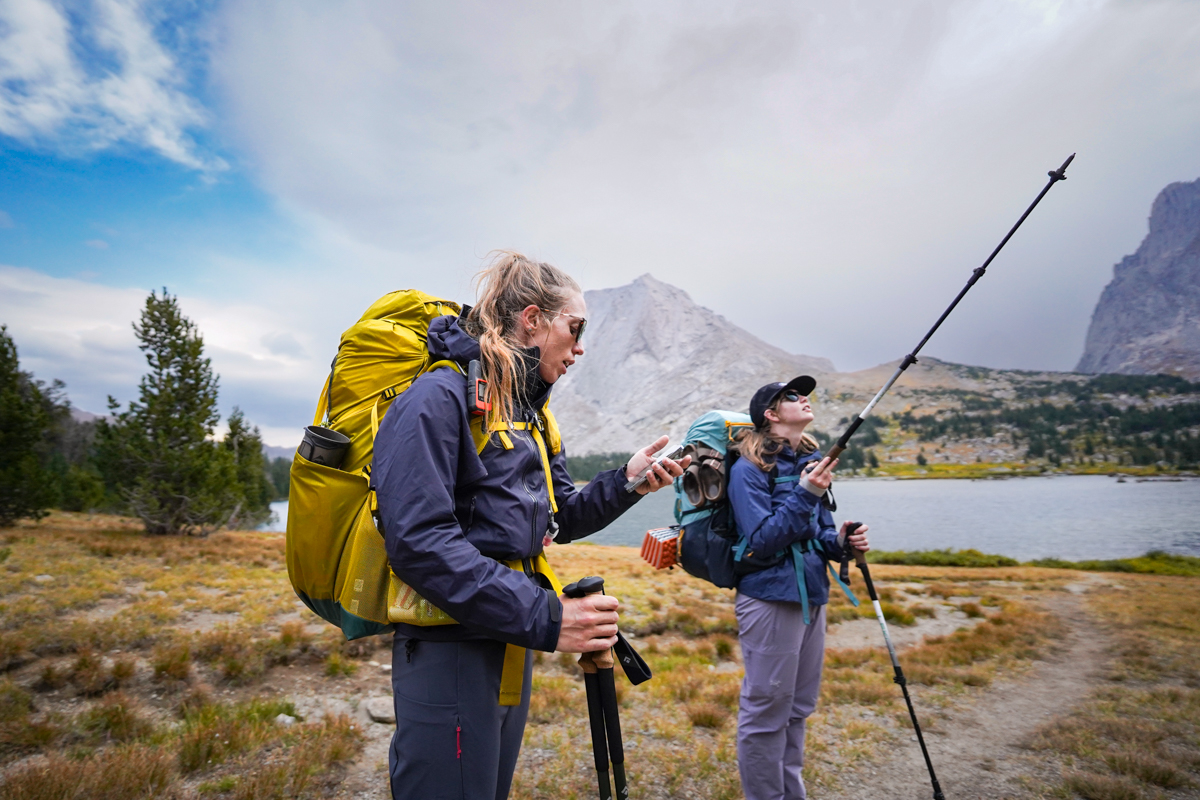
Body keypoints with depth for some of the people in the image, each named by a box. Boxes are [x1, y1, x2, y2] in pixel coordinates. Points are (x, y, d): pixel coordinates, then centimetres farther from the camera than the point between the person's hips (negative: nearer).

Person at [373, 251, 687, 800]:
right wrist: (544, 617, -27)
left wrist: (626, 483, -2)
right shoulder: (439, 396, -16)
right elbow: (418, 540, -26)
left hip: (510, 648, 9)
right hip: (449, 653, -9)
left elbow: (561, 521, 15)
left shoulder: (527, 411, 12)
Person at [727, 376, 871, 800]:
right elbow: (763, 541, -18)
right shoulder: (748, 469, -12)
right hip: (770, 599, -8)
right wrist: (804, 493, -24)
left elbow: (818, 533, 16)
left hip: (812, 597, 8)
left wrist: (840, 541, -5)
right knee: (766, 710, 3)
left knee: (799, 706, 18)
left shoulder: (811, 461, 10)